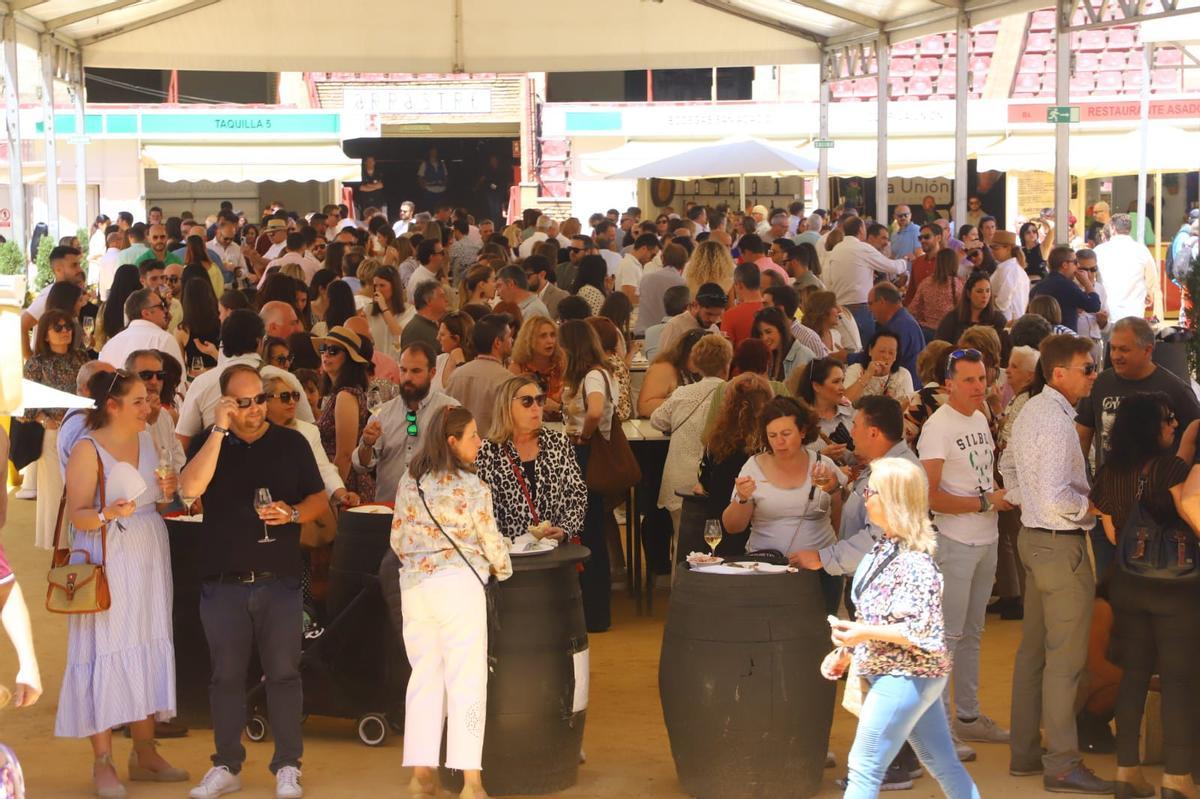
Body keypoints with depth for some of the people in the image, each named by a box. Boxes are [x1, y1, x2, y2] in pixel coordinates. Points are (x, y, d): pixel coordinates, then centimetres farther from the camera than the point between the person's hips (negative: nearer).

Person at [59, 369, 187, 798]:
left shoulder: (147, 442, 11)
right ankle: (103, 762, -1)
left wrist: (166, 494, -2)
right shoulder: (88, 449, -8)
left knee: (149, 648, 7)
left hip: (149, 558, 6)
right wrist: (108, 514, -30)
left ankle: (145, 753, 15)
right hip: (107, 564, -6)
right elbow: (76, 515, -12)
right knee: (106, 652, -6)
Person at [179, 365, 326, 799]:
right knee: (226, 676, 6)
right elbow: (190, 487, -15)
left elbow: (319, 498, 9)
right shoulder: (209, 444, 4)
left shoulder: (292, 443, 6)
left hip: (279, 580, 0)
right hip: (223, 582, 0)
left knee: (283, 673, 0)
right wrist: (219, 430, -17)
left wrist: (293, 513, -12)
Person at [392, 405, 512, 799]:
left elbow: (398, 539, 12)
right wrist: (503, 570, 17)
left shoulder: (409, 482, 8)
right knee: (467, 681, -2)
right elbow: (490, 541, -2)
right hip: (459, 585, -5)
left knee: (424, 678, 11)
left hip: (414, 586, 5)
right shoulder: (473, 487, -7)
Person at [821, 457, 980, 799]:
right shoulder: (885, 547, 7)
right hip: (899, 675, 9)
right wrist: (845, 652, 9)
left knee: (863, 770, -3)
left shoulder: (913, 562, -22)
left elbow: (924, 632, -24)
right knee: (942, 763, 15)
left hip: (905, 678, -9)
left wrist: (865, 633, -24)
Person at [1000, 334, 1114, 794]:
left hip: (1033, 536, 10)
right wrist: (1094, 507, -13)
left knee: (1033, 649, 16)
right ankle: (1062, 765, 2)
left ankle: (1024, 752, 24)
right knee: (1065, 659, -3)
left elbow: (1008, 469, 22)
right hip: (1061, 544, -10)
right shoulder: (1056, 421, -22)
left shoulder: (1032, 411, 9)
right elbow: (1056, 498, -28)